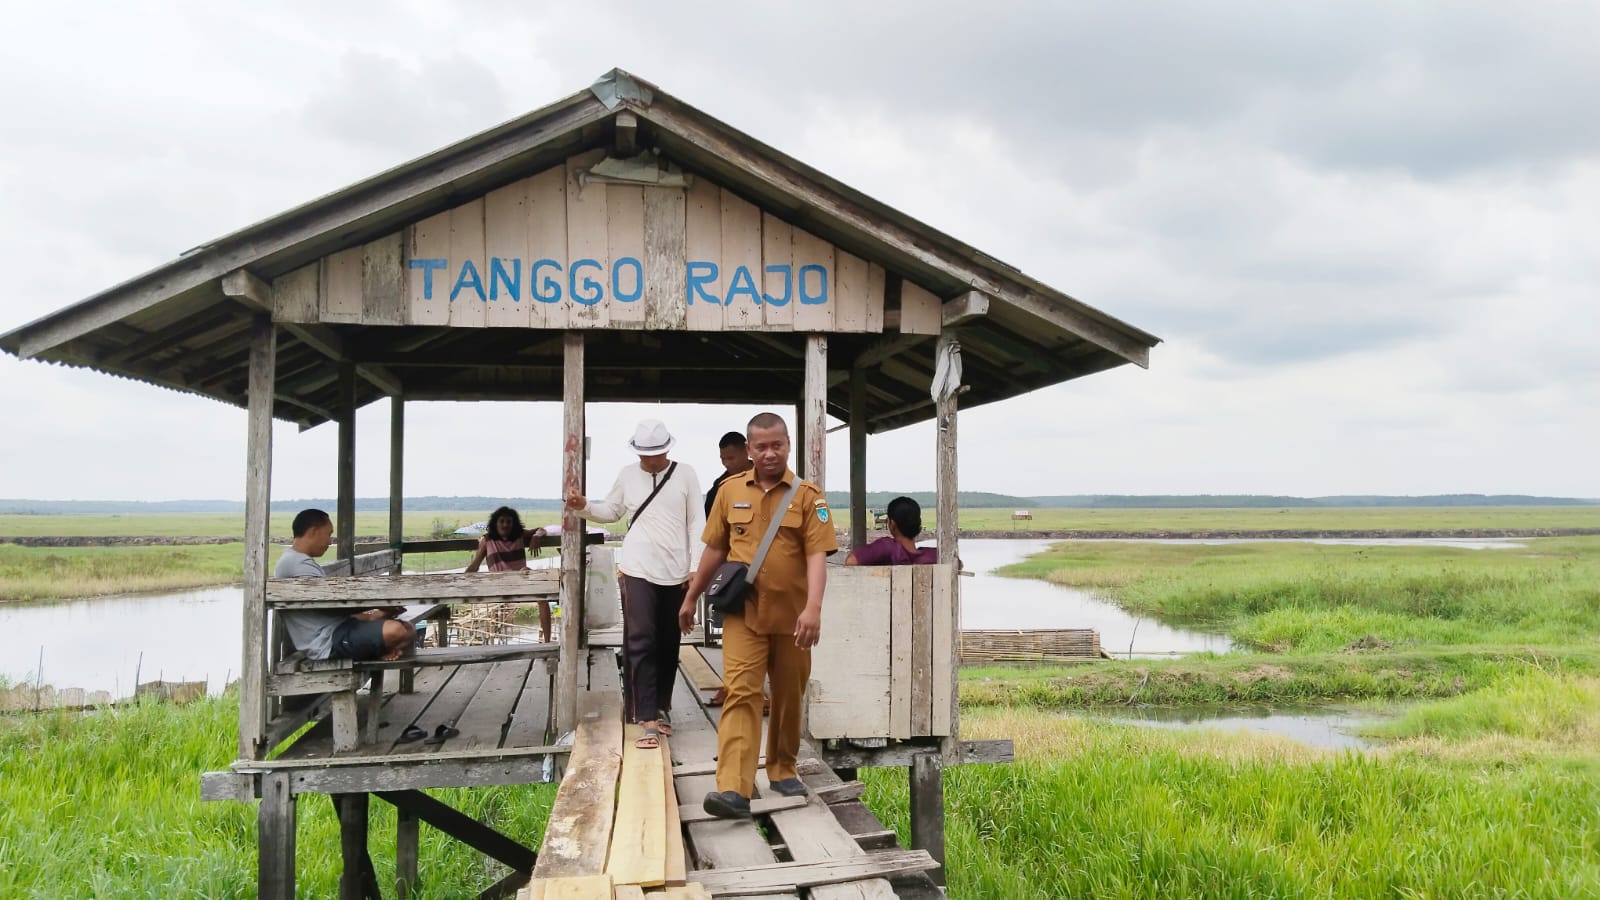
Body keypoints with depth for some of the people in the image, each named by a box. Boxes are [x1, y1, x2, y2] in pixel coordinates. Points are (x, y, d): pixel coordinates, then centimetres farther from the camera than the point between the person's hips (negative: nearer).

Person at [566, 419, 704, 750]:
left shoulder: (685, 474, 0)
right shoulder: (627, 475, 5)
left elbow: (697, 522, 1)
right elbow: (611, 511, 16)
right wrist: (585, 507, -4)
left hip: (675, 573, 1)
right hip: (638, 571, 0)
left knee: (668, 644, 12)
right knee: (640, 642, -10)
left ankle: (661, 707, 28)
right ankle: (648, 720, -11)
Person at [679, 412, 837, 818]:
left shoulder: (808, 495, -3)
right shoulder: (730, 491, 5)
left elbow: (817, 555, -11)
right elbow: (714, 549, 14)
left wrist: (813, 608, -24)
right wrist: (691, 598, 17)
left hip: (790, 616, 0)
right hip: (743, 613, 0)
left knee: (788, 697, 13)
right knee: (740, 693, -10)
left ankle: (783, 770, 34)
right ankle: (733, 790, -17)